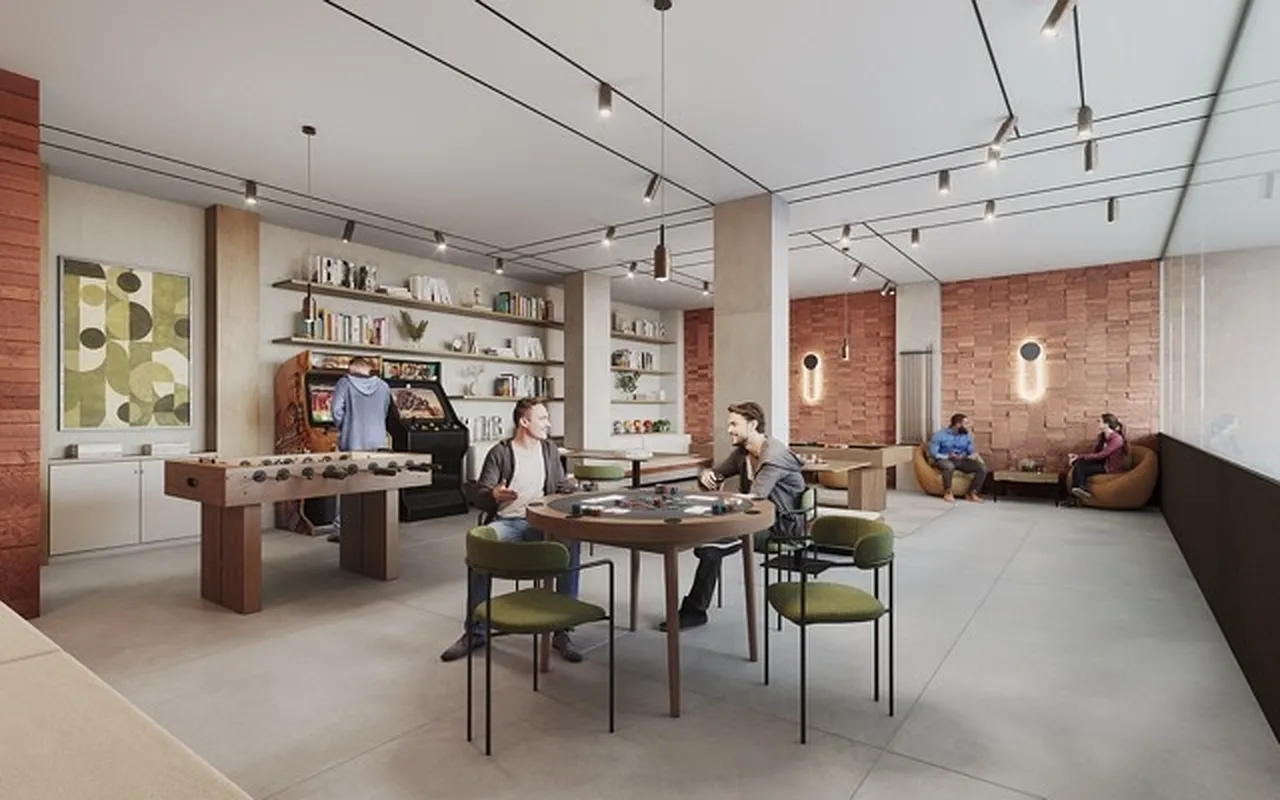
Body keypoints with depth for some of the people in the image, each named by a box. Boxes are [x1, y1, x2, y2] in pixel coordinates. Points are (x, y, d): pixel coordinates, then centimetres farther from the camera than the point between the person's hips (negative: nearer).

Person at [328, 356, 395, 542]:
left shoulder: (345, 382, -2)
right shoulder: (383, 386, 7)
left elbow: (336, 409, -11)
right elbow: (390, 413, 10)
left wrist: (343, 427, 5)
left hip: (352, 443, -2)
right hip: (378, 443, 2)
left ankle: (340, 530, 10)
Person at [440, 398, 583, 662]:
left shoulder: (549, 448, 15)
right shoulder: (500, 452, 2)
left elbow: (561, 485, 23)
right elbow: (478, 494, -1)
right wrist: (493, 495, -24)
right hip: (507, 522, -2)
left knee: (572, 543, -30)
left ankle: (562, 631, -19)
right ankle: (475, 632, -14)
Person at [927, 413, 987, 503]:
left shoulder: (967, 435, 7)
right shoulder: (940, 435, -9)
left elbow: (972, 451, 8)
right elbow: (933, 453, -13)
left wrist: (977, 456, -16)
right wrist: (948, 456, -24)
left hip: (961, 460, 5)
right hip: (944, 460, -5)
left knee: (983, 468, -18)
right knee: (949, 466, -42)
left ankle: (972, 493, -8)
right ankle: (947, 493, -22)